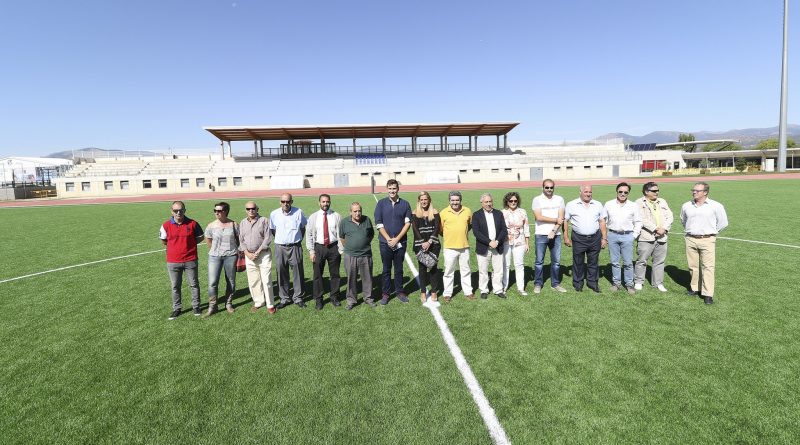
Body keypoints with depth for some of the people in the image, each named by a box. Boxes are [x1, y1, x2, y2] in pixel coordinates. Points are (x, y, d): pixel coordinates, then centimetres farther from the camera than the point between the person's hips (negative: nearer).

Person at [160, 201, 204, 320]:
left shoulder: (192, 223, -6)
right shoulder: (166, 225, -4)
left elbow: (200, 237, 8)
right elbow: (163, 240, 12)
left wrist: (190, 243, -2)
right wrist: (175, 245, 5)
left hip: (190, 260, -1)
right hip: (173, 262, 1)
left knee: (194, 284, 9)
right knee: (175, 286, 11)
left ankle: (196, 306, 23)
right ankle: (176, 309, 25)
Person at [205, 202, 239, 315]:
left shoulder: (234, 224, -3)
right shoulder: (211, 226, -1)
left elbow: (239, 239, 8)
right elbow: (208, 240, 14)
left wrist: (237, 251, 7)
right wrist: (216, 250, 13)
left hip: (231, 256, 0)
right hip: (215, 257, 0)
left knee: (231, 282, 8)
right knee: (212, 282, -5)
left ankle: (228, 304, 24)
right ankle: (212, 306, 9)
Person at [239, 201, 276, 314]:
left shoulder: (264, 220, -3)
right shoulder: (243, 223, 10)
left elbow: (268, 238, -9)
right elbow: (241, 240, 9)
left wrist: (258, 252, -13)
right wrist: (247, 253, -5)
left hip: (263, 254, -4)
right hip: (249, 255, 4)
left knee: (266, 280, -3)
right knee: (253, 281, 8)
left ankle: (270, 304, 5)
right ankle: (258, 302, 22)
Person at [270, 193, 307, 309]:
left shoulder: (298, 212, -5)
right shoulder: (274, 214, -2)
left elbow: (303, 228, 9)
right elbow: (272, 229, 13)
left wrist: (299, 239, 5)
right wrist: (280, 239, 8)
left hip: (295, 247, -1)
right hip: (280, 247, 1)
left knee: (297, 273, 5)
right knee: (282, 274, 7)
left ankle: (298, 297, 17)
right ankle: (284, 298, 19)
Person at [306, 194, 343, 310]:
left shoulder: (336, 216, -1)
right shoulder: (313, 217, 1)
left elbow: (340, 234, -2)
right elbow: (309, 235, 2)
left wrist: (341, 250, -7)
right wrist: (311, 251, -5)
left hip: (333, 247, 0)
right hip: (319, 248, 0)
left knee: (335, 274, 10)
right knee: (317, 275, 7)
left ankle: (334, 298, 27)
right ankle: (318, 299, 21)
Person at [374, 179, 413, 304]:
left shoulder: (405, 204, 1)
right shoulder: (381, 203, 0)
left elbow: (408, 223, -2)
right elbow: (378, 224, -3)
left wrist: (396, 239, -10)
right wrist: (389, 239, -10)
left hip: (400, 242, 1)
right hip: (385, 242, 0)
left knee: (399, 269, 11)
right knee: (386, 269, 8)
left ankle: (400, 292, 24)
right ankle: (385, 293, 18)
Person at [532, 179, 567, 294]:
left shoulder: (559, 199, 7)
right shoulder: (537, 200, -1)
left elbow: (561, 218, -2)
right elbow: (539, 217, -12)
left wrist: (553, 231, -13)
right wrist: (556, 220, -6)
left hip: (556, 235, 3)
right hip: (541, 235, -2)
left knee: (556, 261, 7)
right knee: (539, 261, 2)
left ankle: (555, 283, 19)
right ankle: (538, 284, 12)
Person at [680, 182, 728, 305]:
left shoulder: (715, 206, -3)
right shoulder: (686, 206, 7)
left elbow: (723, 222, 6)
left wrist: (711, 232, 9)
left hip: (707, 240, -3)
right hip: (690, 240, 3)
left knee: (708, 267, -4)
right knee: (693, 266, 10)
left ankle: (708, 294, -1)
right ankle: (695, 288, 24)